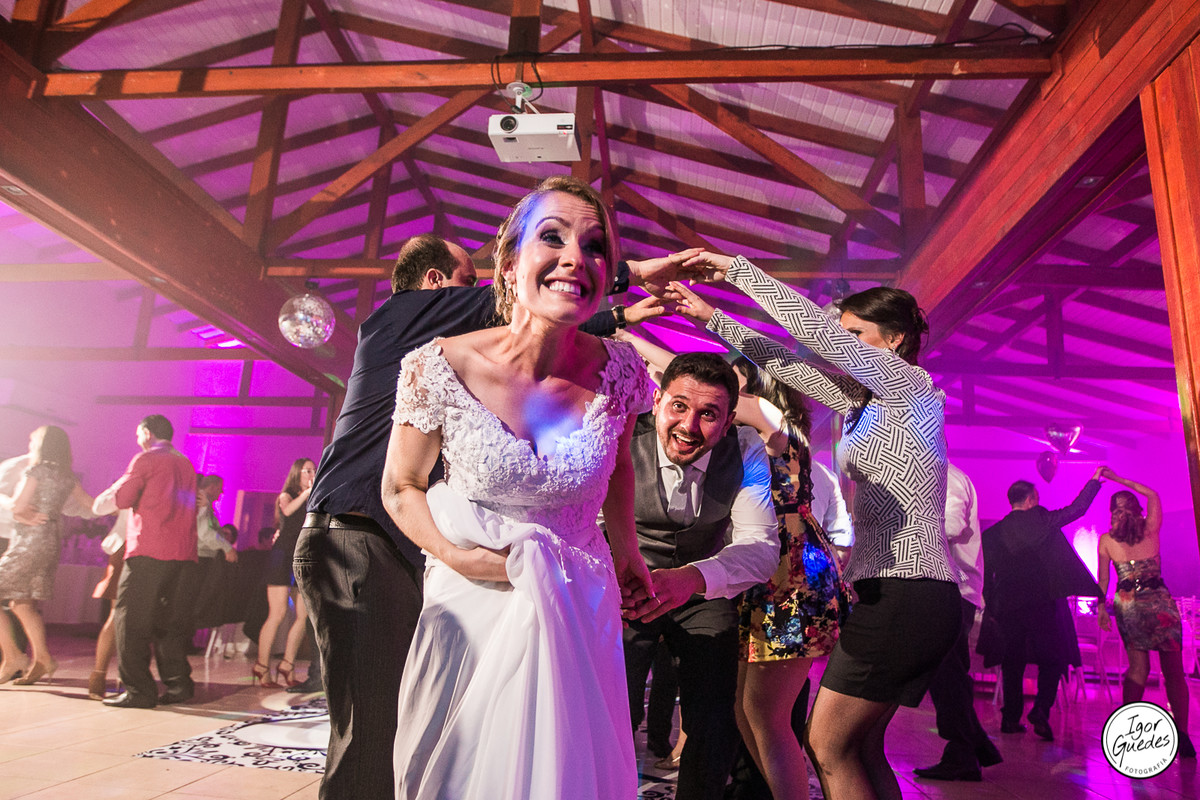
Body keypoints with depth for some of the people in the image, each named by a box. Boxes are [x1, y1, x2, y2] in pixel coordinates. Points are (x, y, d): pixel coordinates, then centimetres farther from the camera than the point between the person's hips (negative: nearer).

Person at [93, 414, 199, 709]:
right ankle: (178, 684, 10)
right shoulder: (186, 463, 20)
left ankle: (138, 690, -2)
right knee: (171, 622, 12)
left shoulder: (146, 459, -1)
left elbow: (117, 499, -6)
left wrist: (99, 502, 15)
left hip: (148, 553, -7)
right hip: (183, 555, 7)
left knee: (131, 621, 0)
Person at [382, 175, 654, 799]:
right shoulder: (440, 368, -20)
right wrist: (454, 554, -19)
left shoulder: (618, 371, -14)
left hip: (579, 607, 1)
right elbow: (401, 488, -4)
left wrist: (627, 553, 13)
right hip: (471, 607, -1)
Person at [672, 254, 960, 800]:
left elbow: (815, 328, -14)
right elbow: (785, 362, 18)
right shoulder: (864, 402, 18)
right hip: (891, 594, 9)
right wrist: (712, 318, 15)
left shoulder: (913, 387, -6)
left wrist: (736, 267, -8)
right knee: (861, 746, 13)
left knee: (829, 746, -4)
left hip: (903, 593, -9)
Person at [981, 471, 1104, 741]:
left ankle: (1011, 718, 10)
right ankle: (1040, 712, -10)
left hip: (1008, 606, 3)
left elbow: (987, 576, 6)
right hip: (1042, 601, -3)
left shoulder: (993, 533, 6)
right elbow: (1075, 509, 8)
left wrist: (991, 608, 13)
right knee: (1052, 659, 6)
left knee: (1012, 663, 11)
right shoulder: (1040, 519, -2)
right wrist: (1094, 481, 20)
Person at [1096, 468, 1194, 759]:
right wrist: (1118, 479, 18)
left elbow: (1103, 579, 1)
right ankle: (1182, 736, -1)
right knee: (1173, 669, 4)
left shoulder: (1106, 540, 1)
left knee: (1138, 667, 10)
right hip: (1160, 601, -1)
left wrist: (1101, 607, 9)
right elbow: (1153, 494, 17)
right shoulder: (1151, 529, 1)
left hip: (1127, 604, 1)